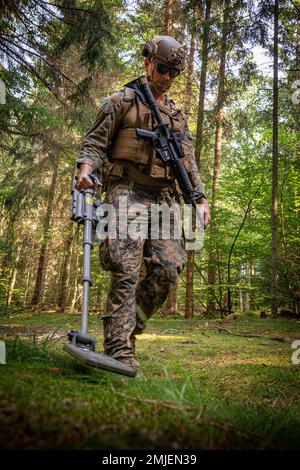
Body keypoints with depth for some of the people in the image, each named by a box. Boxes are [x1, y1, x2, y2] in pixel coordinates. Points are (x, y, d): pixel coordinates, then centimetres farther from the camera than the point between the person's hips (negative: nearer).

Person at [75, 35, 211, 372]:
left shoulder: (178, 116, 25)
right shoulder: (122, 101, 11)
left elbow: (189, 164, 22)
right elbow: (95, 142, 3)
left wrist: (201, 199, 8)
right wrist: (86, 168, -19)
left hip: (163, 199, 5)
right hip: (127, 192, -5)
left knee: (168, 268, -8)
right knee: (126, 271, -14)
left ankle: (128, 327, 10)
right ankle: (120, 350, -11)